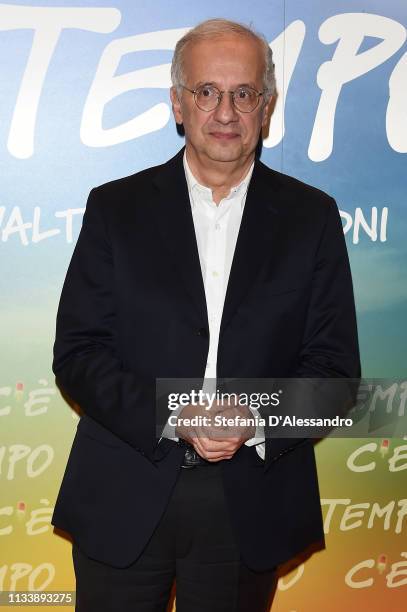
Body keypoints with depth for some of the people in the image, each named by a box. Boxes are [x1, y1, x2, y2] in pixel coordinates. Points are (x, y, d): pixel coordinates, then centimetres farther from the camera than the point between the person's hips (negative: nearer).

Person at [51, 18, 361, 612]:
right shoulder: (116, 207, 2)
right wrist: (171, 416, -16)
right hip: (123, 502, 0)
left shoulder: (311, 217, 3)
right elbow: (76, 353, -3)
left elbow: (335, 364, 1)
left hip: (249, 511, 1)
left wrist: (257, 420, -16)